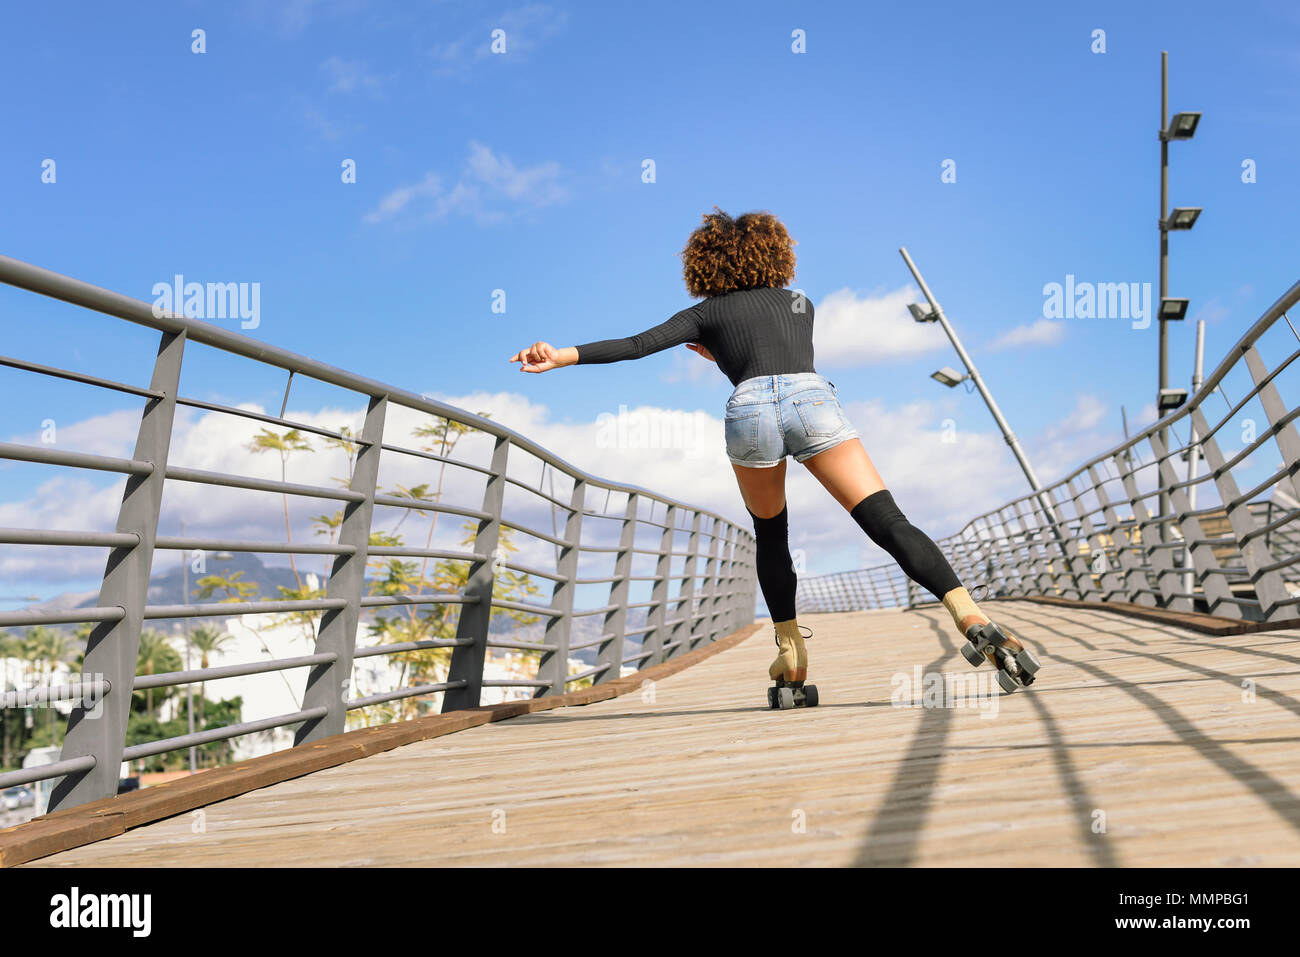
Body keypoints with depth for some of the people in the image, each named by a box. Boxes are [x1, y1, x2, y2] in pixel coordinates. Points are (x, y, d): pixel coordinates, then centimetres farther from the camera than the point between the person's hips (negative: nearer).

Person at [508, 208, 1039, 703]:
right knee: (889, 523, -6)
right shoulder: (800, 302, 35)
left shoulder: (707, 312, 26)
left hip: (748, 411, 0)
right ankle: (972, 619, -25)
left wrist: (561, 355, 13)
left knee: (770, 538, 24)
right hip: (813, 401, 1)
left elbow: (637, 345, 14)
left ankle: (792, 656, 21)